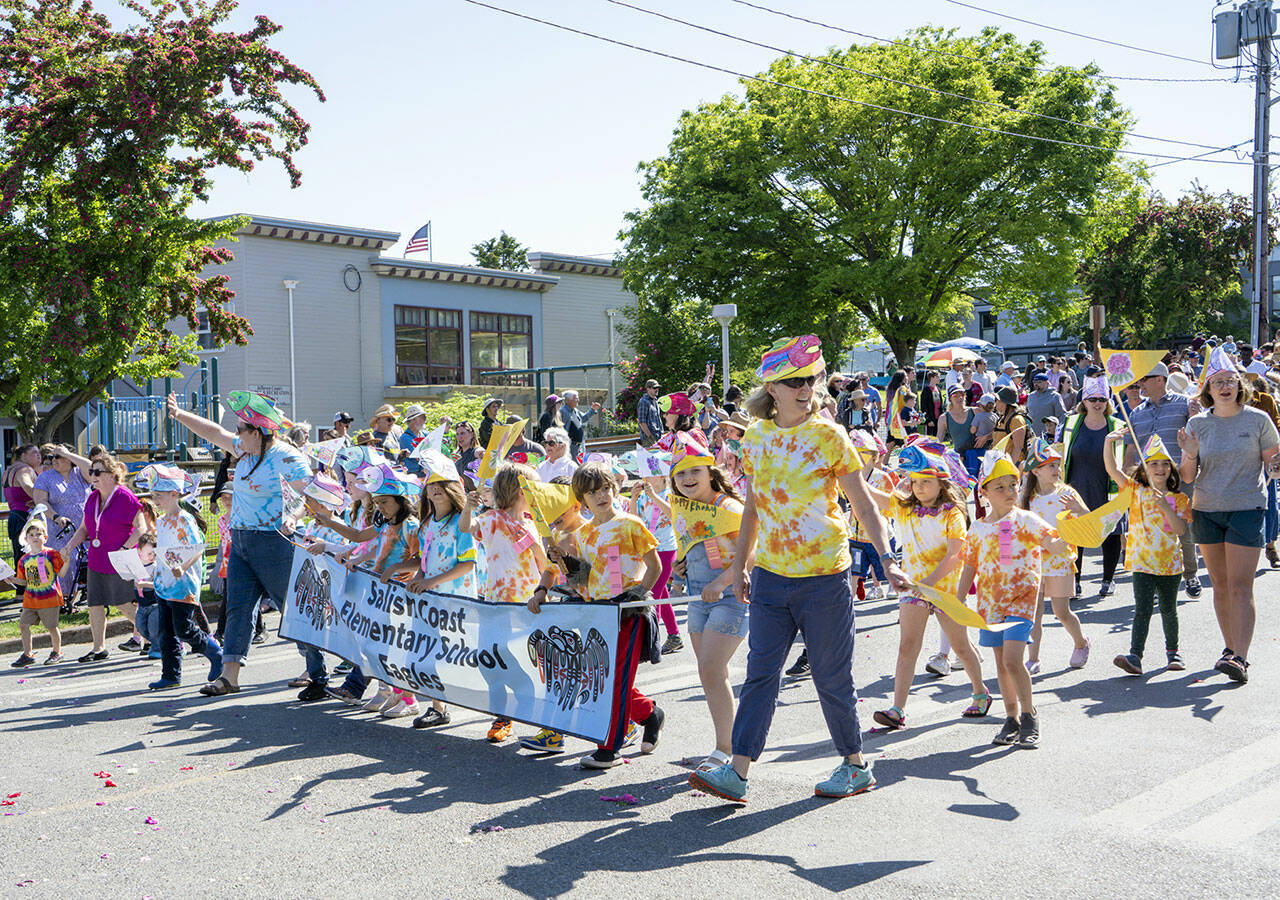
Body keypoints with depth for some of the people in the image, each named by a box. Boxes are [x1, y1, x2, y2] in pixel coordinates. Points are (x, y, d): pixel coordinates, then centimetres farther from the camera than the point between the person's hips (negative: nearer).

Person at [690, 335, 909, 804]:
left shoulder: (829, 437, -7)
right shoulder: (756, 438, 6)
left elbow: (865, 506, -7)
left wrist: (886, 559, -20)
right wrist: (739, 564, 19)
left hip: (824, 576, -3)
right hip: (770, 574, 4)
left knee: (831, 677, 6)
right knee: (760, 673, 2)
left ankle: (856, 766, 25)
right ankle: (736, 772, 4)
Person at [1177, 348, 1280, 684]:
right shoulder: (1197, 424, 4)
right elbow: (1188, 477, 4)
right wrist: (1190, 455, -16)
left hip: (1247, 509, -3)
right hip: (1207, 511, 3)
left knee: (1240, 587, -10)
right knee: (1220, 587, 10)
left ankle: (1240, 659, -12)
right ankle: (1230, 647, 23)